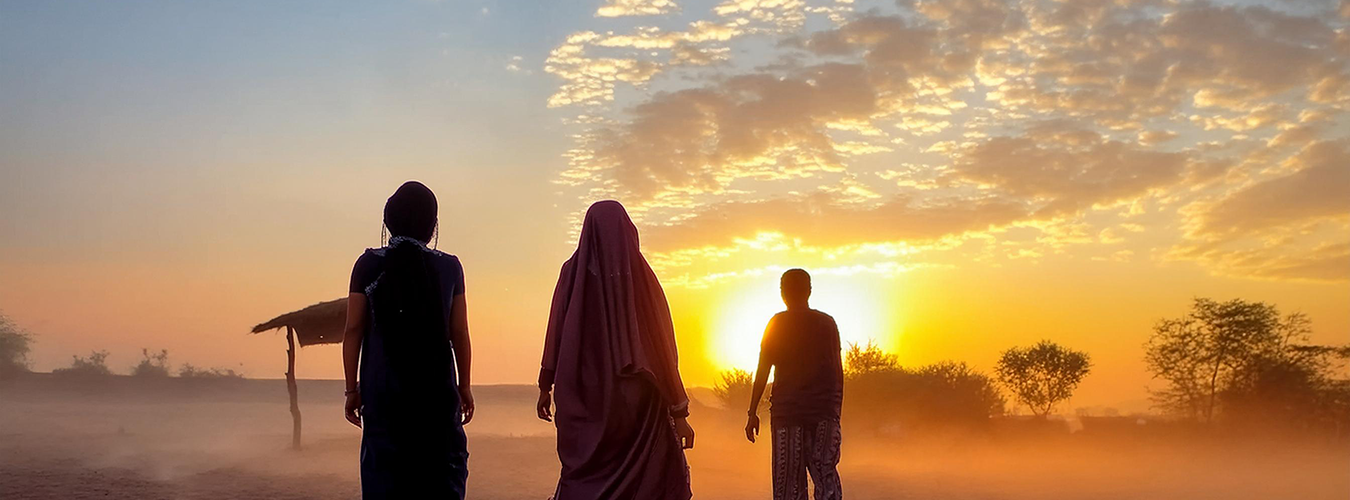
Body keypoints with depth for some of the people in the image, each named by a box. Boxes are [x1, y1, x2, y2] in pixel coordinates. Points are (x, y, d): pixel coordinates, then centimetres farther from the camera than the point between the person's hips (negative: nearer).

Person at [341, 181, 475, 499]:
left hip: (383, 389, 0)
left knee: (383, 473, 5)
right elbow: (459, 333, 2)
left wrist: (352, 388, 6)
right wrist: (464, 386, 12)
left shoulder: (369, 265, -2)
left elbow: (354, 330, -2)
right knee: (441, 471, 9)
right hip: (437, 388, 0)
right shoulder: (449, 267, -1)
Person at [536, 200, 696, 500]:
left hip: (584, 400, 3)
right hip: (636, 400, -3)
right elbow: (662, 348, -6)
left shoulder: (573, 272, 0)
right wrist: (680, 412, -1)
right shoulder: (639, 276, -7)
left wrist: (546, 387, 14)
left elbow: (555, 336, 1)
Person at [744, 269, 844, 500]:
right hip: (824, 411, 2)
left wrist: (753, 413, 3)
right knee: (825, 476, 4)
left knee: (788, 481, 3)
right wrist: (836, 408, 17)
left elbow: (762, 372, -1)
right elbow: (838, 370, 9)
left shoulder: (777, 323, 0)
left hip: (786, 409, -2)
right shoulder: (827, 323, 7)